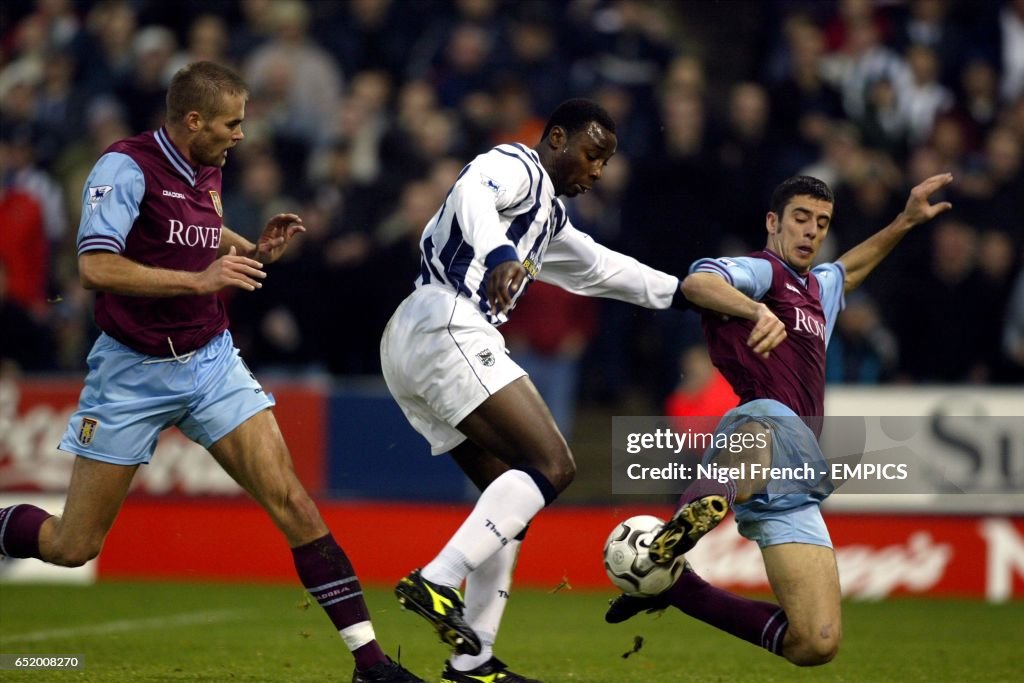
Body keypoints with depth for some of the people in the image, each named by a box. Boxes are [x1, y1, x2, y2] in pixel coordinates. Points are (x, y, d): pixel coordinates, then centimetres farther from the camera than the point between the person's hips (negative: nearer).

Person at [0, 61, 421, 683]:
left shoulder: (208, 171, 5)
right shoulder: (127, 166, -16)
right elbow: (96, 266, -28)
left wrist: (254, 251, 6)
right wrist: (199, 279, -32)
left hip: (211, 359, 5)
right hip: (133, 372, -5)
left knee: (291, 501, -10)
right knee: (73, 547, 1)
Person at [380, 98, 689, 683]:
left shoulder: (548, 216, 30)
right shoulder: (516, 165, -1)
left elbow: (603, 268, 43)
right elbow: (473, 193, -25)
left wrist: (682, 291, 44)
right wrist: (500, 255, -43)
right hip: (446, 329, -10)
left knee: (513, 494, 9)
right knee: (553, 466, -17)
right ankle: (436, 582, -30)